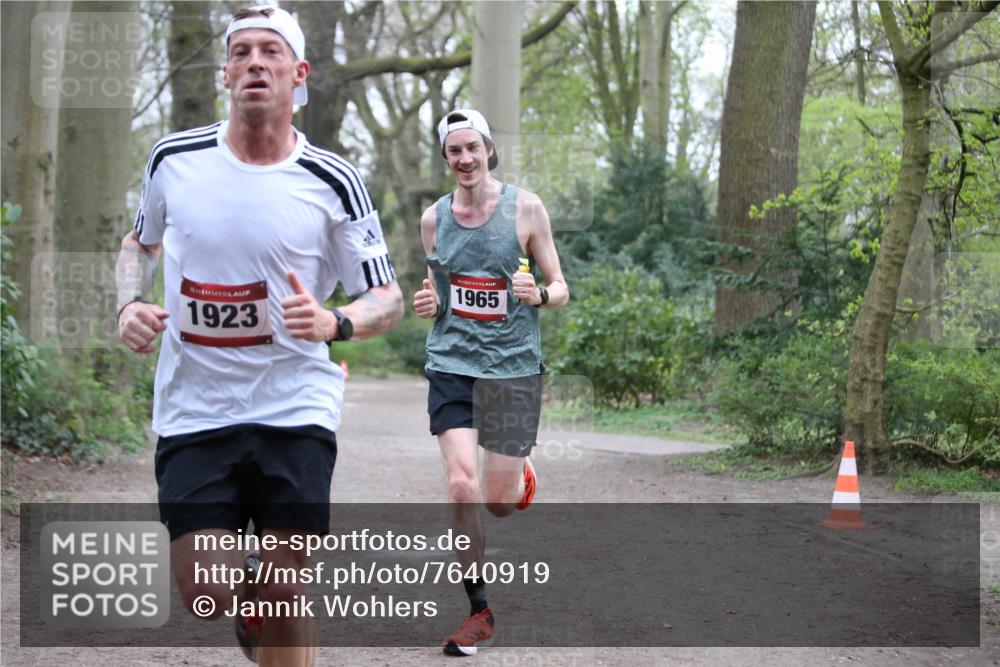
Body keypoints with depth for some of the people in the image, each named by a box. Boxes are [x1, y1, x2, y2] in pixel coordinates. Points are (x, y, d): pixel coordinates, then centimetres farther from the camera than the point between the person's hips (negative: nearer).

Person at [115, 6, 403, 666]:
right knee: (206, 595, -6)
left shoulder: (333, 183, -5)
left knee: (283, 594, -6)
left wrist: (333, 322, -20)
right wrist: (131, 303, 2)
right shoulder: (174, 159, 2)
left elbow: (388, 300, 1)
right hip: (194, 408, 2)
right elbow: (140, 241, 22)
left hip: (295, 408, -1)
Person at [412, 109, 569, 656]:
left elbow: (560, 290, 2)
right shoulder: (433, 219, 5)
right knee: (462, 487, -13)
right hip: (452, 364, 2)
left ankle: (522, 479, 42)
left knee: (500, 502, 2)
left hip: (514, 366, -1)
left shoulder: (525, 208, -3)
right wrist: (427, 303, -3)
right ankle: (479, 612, 0)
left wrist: (539, 295, -20)